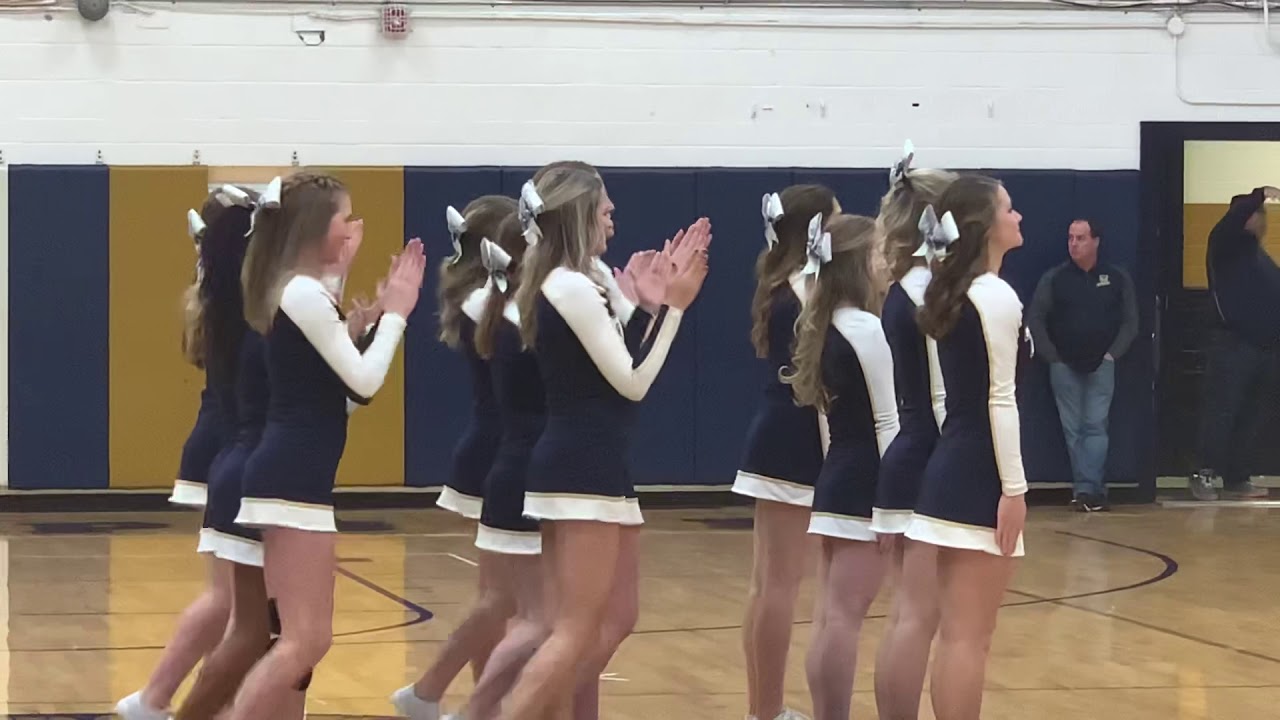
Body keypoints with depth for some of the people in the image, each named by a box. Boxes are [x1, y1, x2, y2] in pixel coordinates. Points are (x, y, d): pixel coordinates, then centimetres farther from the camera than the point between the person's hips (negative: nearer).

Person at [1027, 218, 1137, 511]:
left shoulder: (1117, 278, 1)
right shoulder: (1054, 278, -1)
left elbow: (1130, 321, 5)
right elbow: (1035, 319, 1)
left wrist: (1113, 353, -3)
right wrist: (1051, 356, -4)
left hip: (1101, 366, -1)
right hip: (1064, 366, 1)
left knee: (1095, 427, -7)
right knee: (1072, 429, 1)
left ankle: (1087, 489, -10)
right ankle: (1092, 490, 5)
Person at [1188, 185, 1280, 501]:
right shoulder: (1226, 246, -1)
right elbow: (1232, 220, -22)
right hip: (1233, 345, -8)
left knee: (1249, 416, 8)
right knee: (1221, 412, -10)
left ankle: (1237, 479, 12)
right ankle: (1205, 475, -9)